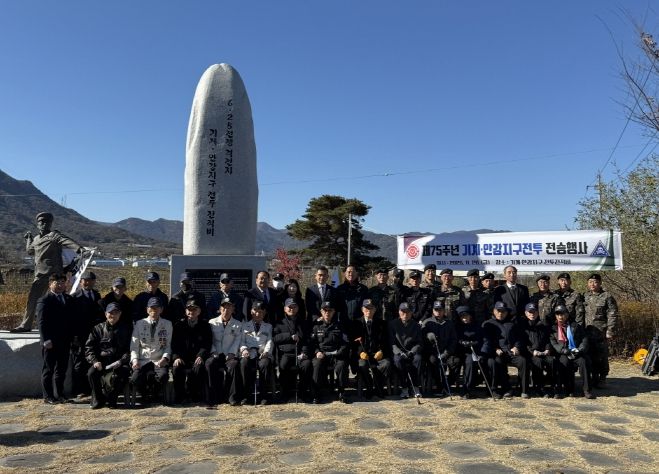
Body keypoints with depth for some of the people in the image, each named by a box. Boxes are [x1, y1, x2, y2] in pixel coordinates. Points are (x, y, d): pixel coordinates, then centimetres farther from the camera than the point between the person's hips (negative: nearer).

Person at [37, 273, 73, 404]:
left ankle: (60, 395, 20)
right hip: (50, 342, -5)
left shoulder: (68, 299, 12)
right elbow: (41, 322, -11)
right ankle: (48, 396, 12)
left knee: (62, 369, 11)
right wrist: (46, 340, -18)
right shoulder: (44, 301, -6)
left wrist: (71, 337, 8)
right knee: (48, 369, 5)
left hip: (65, 341, 5)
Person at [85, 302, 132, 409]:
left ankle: (111, 399, -6)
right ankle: (98, 399, -4)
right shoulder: (98, 329, 13)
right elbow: (89, 348, 7)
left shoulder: (125, 329, 12)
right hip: (101, 362, 1)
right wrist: (95, 361, -10)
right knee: (91, 373, -28)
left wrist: (121, 361, -12)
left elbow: (129, 349, 5)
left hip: (118, 363, -1)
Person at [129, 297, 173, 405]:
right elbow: (134, 345, 9)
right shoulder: (140, 324, 12)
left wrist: (165, 358, -10)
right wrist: (135, 360, -6)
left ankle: (155, 394, 2)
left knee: (163, 376, -32)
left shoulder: (167, 324, 11)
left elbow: (169, 345, 7)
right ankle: (146, 395, 7)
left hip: (159, 361, -1)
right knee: (135, 380, -28)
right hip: (143, 361, 1)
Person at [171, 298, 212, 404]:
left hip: (197, 358, -1)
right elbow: (174, 344, 5)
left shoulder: (205, 325, 10)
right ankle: (179, 397, -10)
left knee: (199, 368, -33)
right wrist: (176, 357, -14)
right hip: (182, 358, 1)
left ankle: (197, 396, -14)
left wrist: (201, 356, -19)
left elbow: (207, 344, 0)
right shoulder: (179, 324, 13)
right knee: (176, 368, -30)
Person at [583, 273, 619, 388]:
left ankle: (602, 378, 16)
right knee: (591, 356, 9)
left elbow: (613, 315, -7)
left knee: (602, 357, 2)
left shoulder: (607, 297, -3)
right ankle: (594, 378, 21)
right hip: (587, 333, 4)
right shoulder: (585, 296, 12)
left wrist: (610, 331, -13)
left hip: (601, 333, -4)